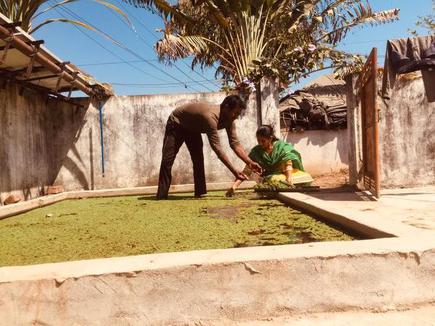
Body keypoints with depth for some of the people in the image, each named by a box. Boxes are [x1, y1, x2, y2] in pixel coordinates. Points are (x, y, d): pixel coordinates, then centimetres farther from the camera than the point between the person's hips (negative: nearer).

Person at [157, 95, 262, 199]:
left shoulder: (229, 120, -17)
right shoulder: (211, 117, -43)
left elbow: (235, 143, -16)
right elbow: (217, 148, -44)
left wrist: (250, 163, -25)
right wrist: (234, 171, -44)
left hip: (192, 128, 7)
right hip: (176, 123, -7)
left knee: (198, 159, -4)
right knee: (167, 160, -10)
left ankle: (200, 193, 0)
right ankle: (161, 196, -5)